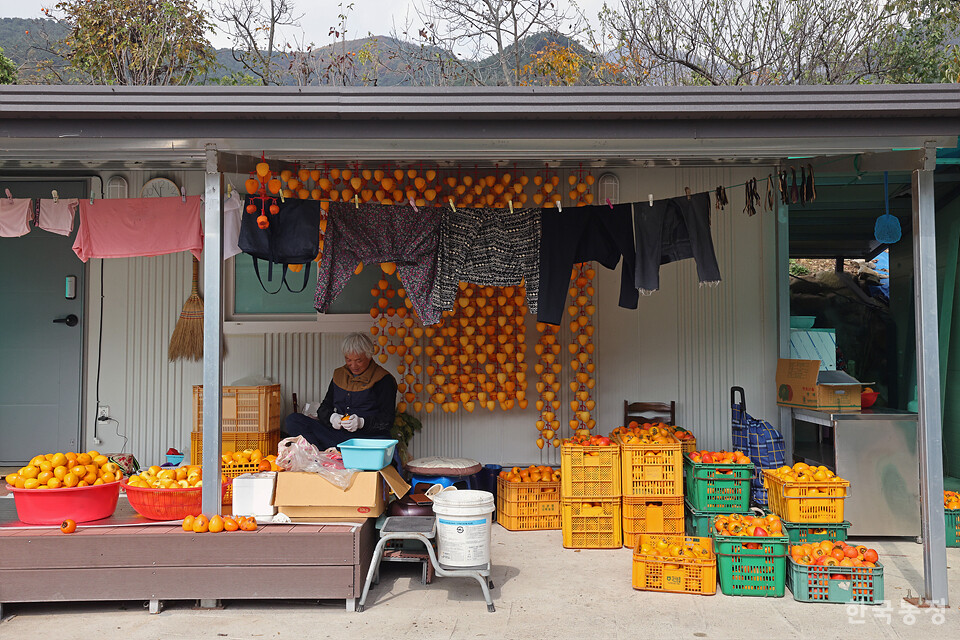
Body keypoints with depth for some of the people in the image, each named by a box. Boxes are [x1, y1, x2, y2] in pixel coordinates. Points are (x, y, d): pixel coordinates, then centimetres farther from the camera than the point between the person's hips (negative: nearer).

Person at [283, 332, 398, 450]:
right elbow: (323, 408, 18)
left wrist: (362, 422, -22)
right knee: (292, 421, -14)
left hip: (368, 436, -6)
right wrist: (331, 417, -6)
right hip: (336, 432, 6)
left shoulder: (384, 379, 2)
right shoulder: (339, 375, 19)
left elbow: (387, 419, -4)